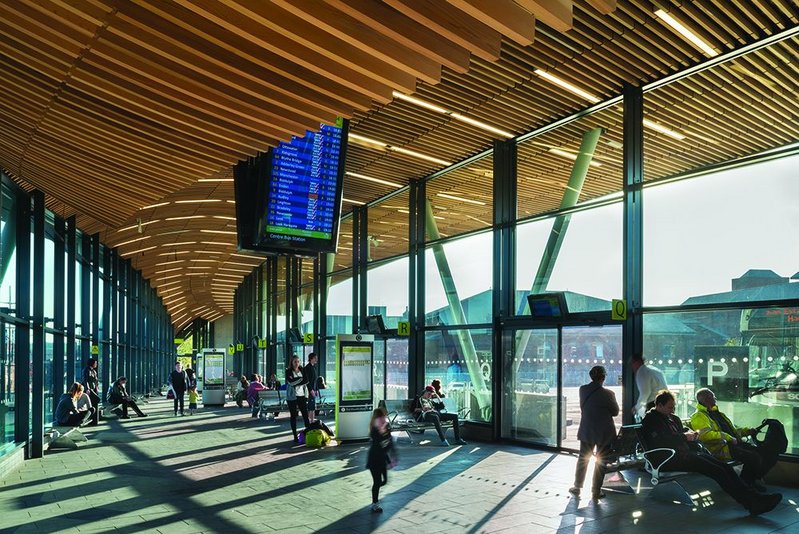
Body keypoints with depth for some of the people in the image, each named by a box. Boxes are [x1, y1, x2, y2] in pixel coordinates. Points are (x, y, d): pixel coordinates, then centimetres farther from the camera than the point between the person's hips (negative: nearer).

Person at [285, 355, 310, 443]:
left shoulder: (302, 371, 11)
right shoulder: (288, 371, -2)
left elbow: (305, 382, 14)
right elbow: (291, 382, -16)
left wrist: (306, 395, 7)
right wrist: (302, 380, -9)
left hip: (301, 396, 3)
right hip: (292, 396, -3)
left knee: (305, 414, -2)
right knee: (293, 416, 1)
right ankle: (295, 436, 6)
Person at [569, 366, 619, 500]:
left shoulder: (583, 390, -8)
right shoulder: (607, 393, -18)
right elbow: (615, 412, -5)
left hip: (586, 431, 3)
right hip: (604, 432, -3)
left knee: (583, 459, 17)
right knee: (601, 461, 10)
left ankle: (577, 487, 24)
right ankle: (596, 491, 15)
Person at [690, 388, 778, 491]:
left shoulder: (717, 413, 27)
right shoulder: (698, 416, -3)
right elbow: (706, 434, -19)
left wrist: (748, 431, 15)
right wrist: (728, 438, -21)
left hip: (735, 443, 9)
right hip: (721, 448, -9)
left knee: (771, 455, 0)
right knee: (754, 458, -28)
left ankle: (754, 479, 12)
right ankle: (743, 484, -8)